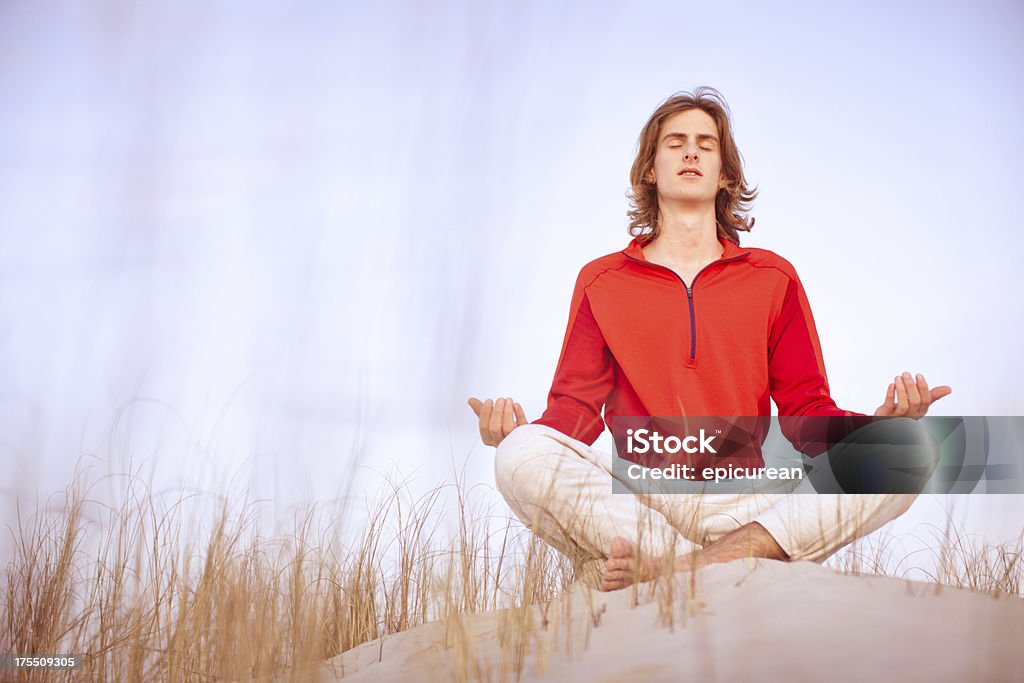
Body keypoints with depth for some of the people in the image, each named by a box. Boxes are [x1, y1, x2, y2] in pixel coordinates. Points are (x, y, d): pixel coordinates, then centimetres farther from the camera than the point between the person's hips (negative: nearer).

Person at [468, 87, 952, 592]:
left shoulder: (773, 278, 18)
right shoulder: (601, 281, 16)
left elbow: (805, 410, 13)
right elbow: (577, 405, 9)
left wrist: (878, 426, -8)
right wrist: (521, 431, -14)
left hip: (746, 503, 2)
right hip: (636, 501, -1)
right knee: (522, 456, -30)